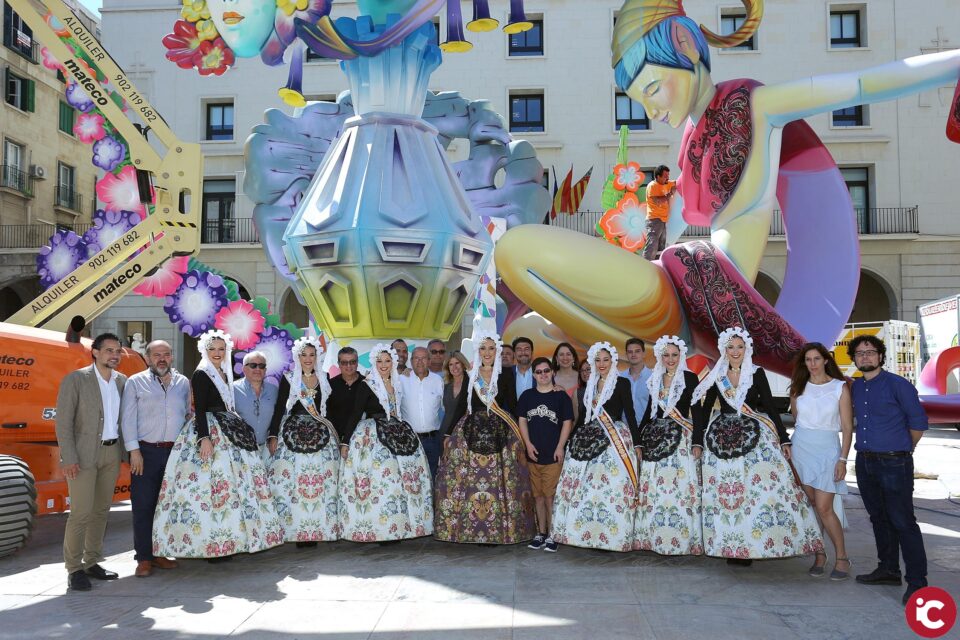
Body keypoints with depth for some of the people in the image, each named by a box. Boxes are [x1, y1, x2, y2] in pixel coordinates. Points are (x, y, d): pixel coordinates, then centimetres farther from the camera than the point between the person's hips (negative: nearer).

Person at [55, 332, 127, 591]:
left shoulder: (122, 381, 8)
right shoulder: (75, 379, -6)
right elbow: (63, 421, -9)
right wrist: (68, 458, -15)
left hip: (111, 453, 5)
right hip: (84, 454, -5)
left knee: (101, 510, 11)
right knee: (81, 512, -6)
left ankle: (92, 562, 22)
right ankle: (74, 568, 5)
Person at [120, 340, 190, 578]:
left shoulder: (183, 382, 11)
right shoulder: (135, 382, 2)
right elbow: (128, 418, -2)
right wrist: (134, 451, -9)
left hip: (175, 451, 3)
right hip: (146, 451, -3)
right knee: (143, 505, -1)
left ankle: (160, 553, 18)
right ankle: (144, 558, 7)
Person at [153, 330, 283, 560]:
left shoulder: (225, 374, 17)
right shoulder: (201, 375, -6)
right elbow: (199, 409, -14)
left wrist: (238, 429, 22)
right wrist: (204, 438, -24)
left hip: (228, 434, 9)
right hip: (209, 432, -8)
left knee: (232, 483, 7)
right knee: (210, 486, -11)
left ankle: (226, 541, 13)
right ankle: (212, 545, -7)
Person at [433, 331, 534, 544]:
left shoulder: (506, 375, 4)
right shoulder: (470, 375, 10)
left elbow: (511, 406, 3)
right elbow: (461, 405, 11)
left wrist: (512, 433, -5)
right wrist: (449, 433, 9)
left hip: (499, 433, -2)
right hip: (471, 431, 2)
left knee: (499, 480, -4)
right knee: (469, 480, -3)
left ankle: (498, 529, 5)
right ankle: (470, 527, 7)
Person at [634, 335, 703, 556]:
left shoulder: (689, 378, 0)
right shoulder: (655, 380, 14)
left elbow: (696, 410, -4)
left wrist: (697, 441, -11)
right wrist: (639, 442, 13)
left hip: (680, 439, -5)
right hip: (656, 439, 5)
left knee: (679, 488, -9)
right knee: (653, 490, 3)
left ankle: (679, 540, -2)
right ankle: (654, 537, 10)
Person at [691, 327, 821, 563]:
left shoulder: (757, 373, 3)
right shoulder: (716, 376, 7)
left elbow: (770, 407, 2)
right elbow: (705, 410, 10)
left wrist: (784, 439, -3)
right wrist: (698, 442, 6)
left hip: (755, 436, -1)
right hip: (722, 438, 1)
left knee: (760, 488, -9)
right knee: (725, 493, -1)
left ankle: (749, 547, 0)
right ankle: (732, 549, 6)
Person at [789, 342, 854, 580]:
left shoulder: (840, 387, -2)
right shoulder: (798, 388, 7)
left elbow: (847, 427, -2)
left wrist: (843, 459, -9)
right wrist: (788, 447, 4)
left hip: (827, 449, -3)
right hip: (800, 447, 3)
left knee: (824, 508, -8)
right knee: (810, 505, 4)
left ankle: (842, 557, 7)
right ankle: (819, 554, 15)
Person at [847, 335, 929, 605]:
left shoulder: (898, 385, -9)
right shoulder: (855, 387, 9)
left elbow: (918, 421, -2)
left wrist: (903, 451, 7)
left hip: (894, 463, -7)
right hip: (865, 463, 7)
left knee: (903, 522, -6)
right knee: (879, 518, 16)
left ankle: (917, 582, 0)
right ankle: (888, 569, 28)